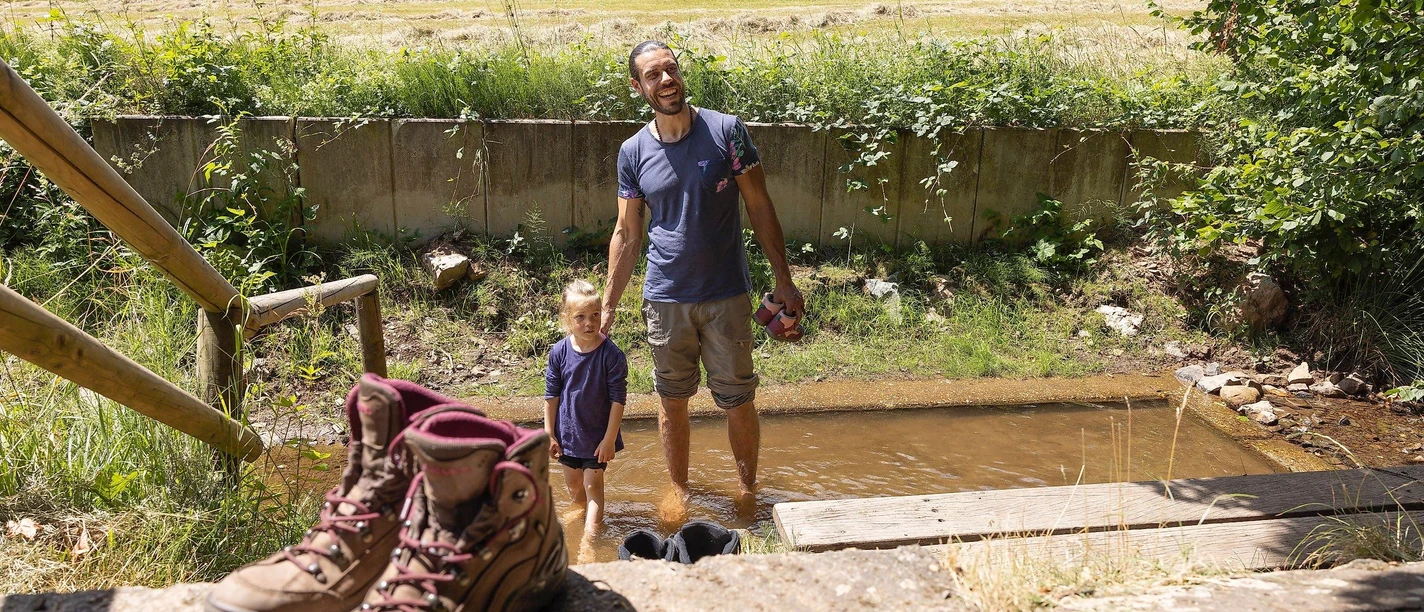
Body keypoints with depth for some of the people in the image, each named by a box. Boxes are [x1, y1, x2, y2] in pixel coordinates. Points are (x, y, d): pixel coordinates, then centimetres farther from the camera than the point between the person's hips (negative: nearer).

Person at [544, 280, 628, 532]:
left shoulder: (612, 355, -19)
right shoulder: (559, 352, -11)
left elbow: (618, 399, -14)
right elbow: (551, 395, -1)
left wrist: (609, 439, -13)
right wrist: (549, 434, 1)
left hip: (598, 434, -4)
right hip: (568, 432, 4)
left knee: (593, 484, -1)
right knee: (572, 483, 19)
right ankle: (585, 511, 47)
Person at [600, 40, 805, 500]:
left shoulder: (726, 131, -6)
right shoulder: (633, 152, 0)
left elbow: (760, 208, -2)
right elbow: (627, 235, 7)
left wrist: (783, 281, -5)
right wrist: (608, 307, 6)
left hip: (727, 296, -2)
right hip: (665, 299, 2)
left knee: (738, 402, 7)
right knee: (672, 400, 14)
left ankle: (747, 487, 29)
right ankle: (678, 489, 34)